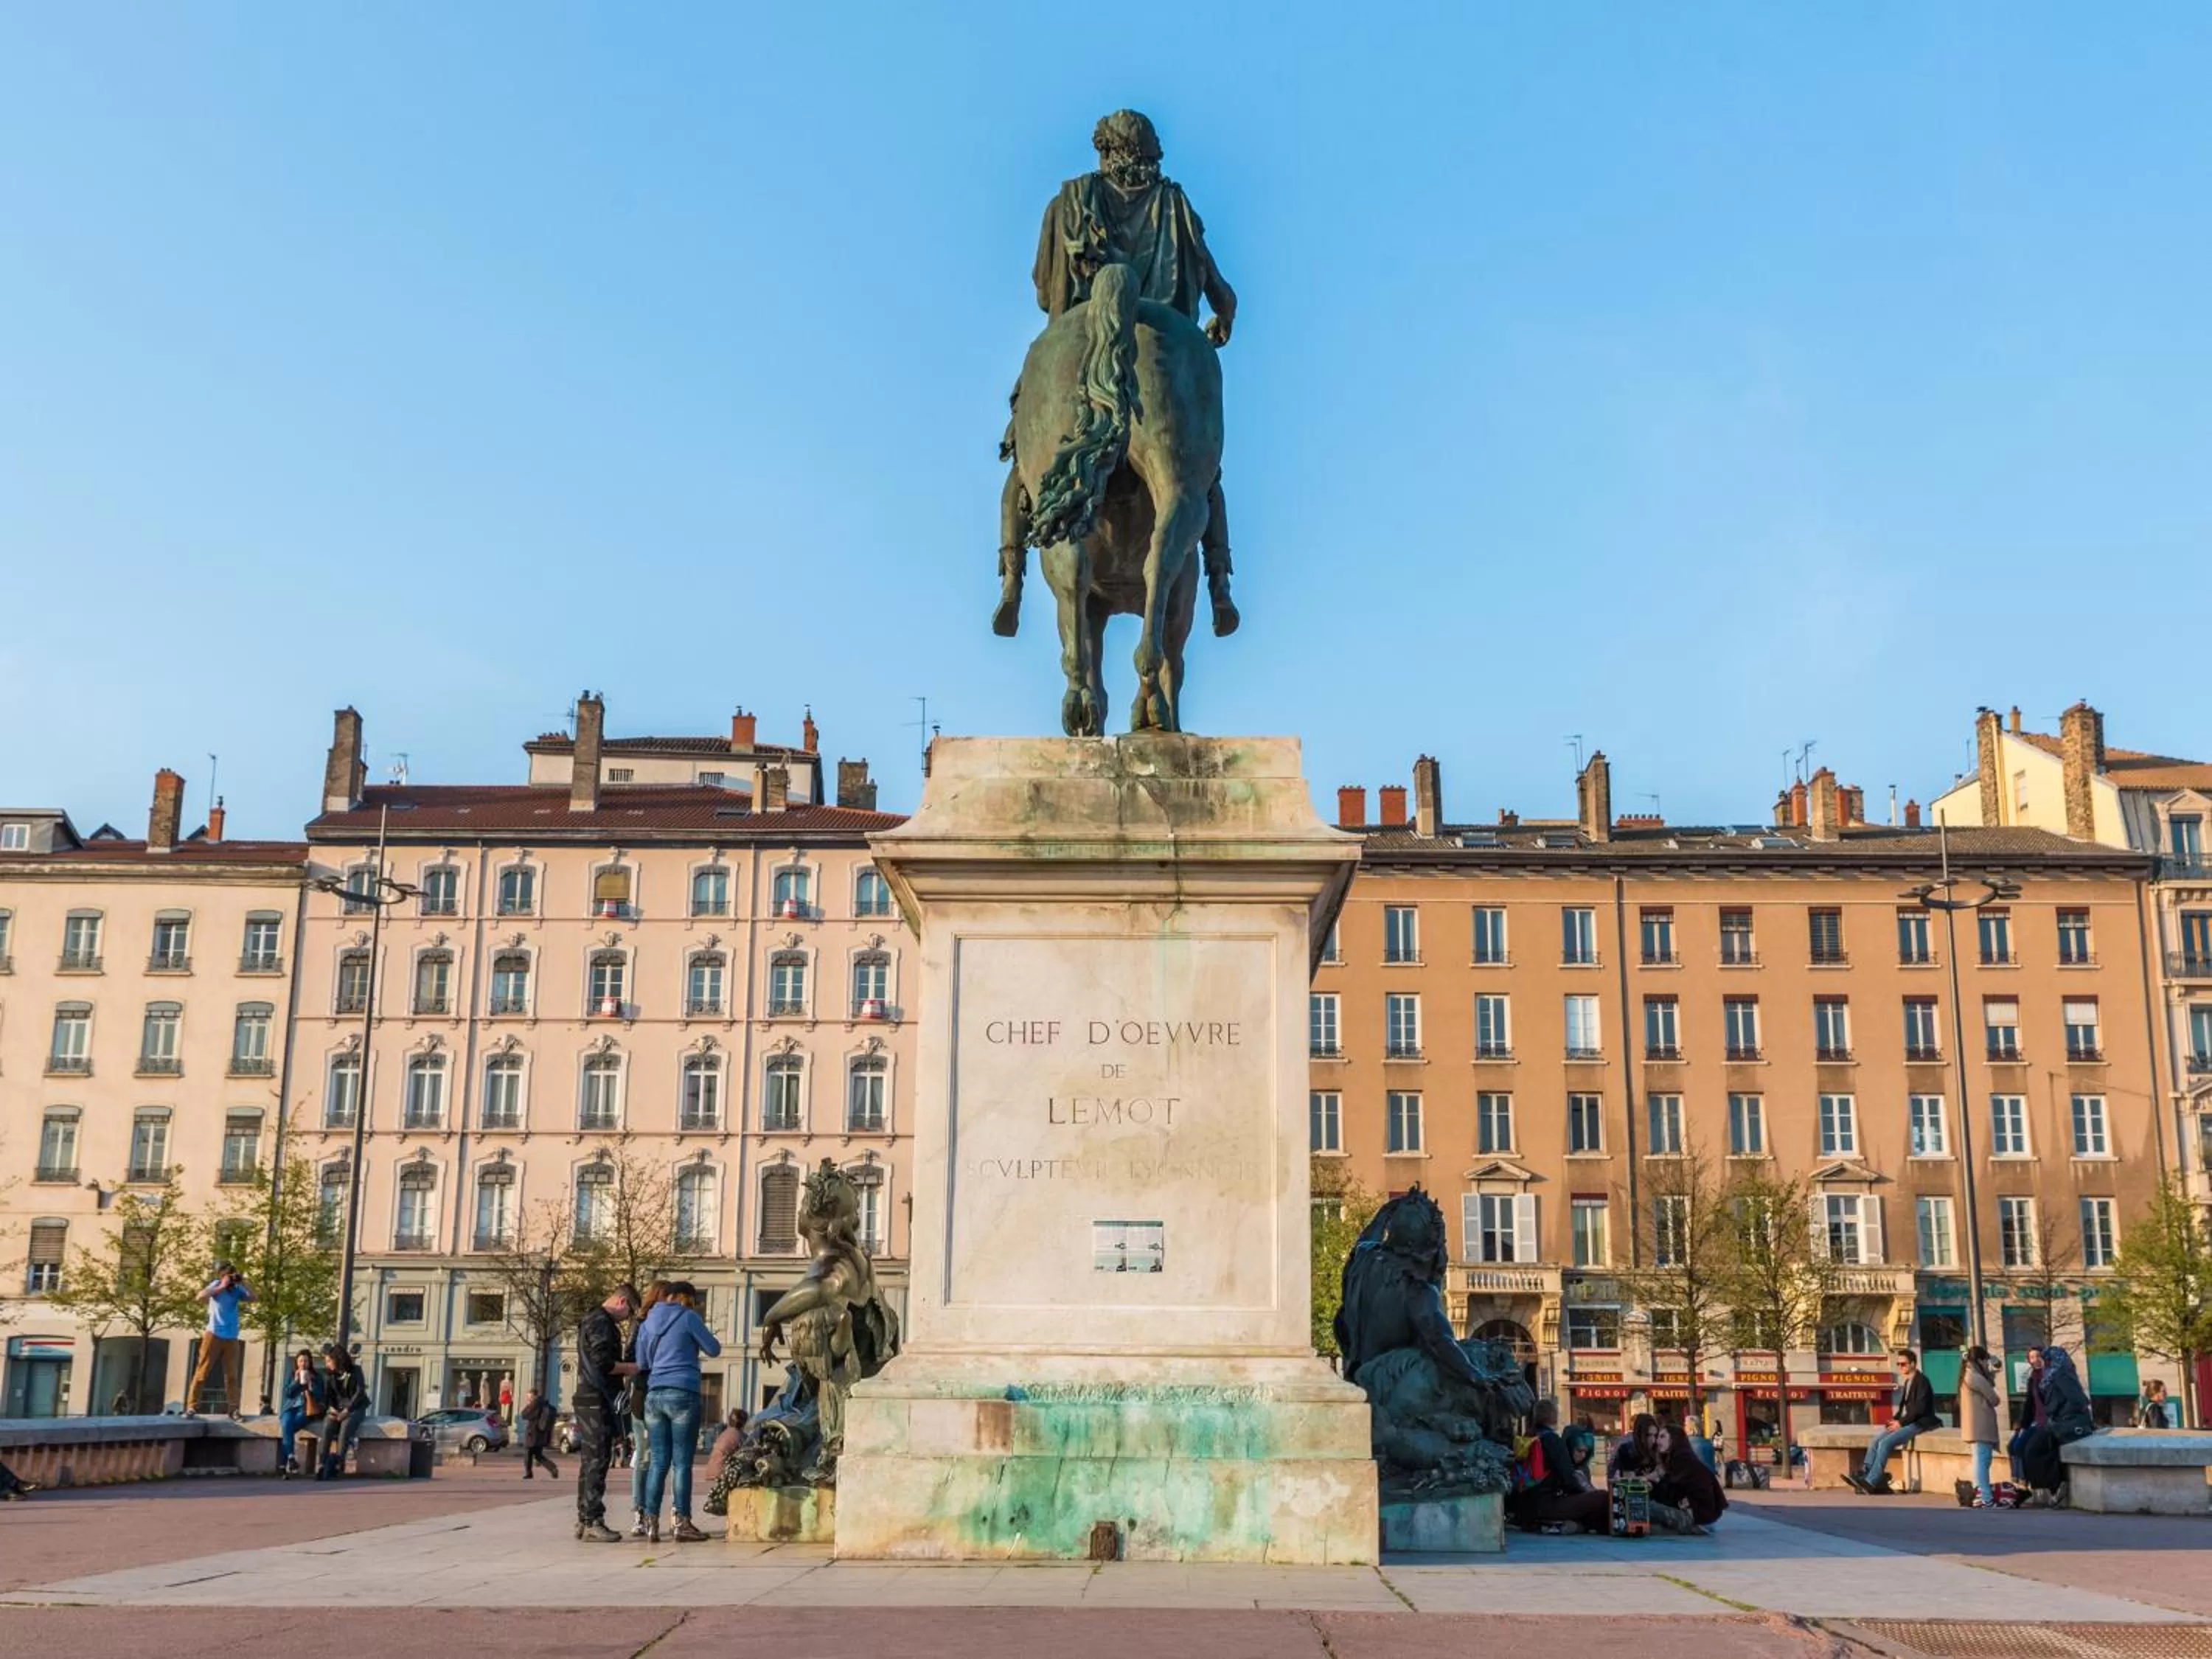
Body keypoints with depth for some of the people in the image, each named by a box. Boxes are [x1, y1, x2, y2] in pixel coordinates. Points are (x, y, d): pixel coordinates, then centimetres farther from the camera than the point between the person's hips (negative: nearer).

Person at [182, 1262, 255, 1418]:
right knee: (202, 1371, -3)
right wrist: (222, 1287, -18)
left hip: (232, 1338, 4)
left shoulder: (237, 1289, 6)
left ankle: (233, 1409, 6)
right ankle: (192, 1406, 0)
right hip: (214, 1334, -4)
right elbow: (200, 1296, -18)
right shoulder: (216, 1285, -3)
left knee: (232, 1375, 4)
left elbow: (253, 1297, -1)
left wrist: (243, 1282, -6)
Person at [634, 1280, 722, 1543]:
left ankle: (651, 1524, 2)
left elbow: (641, 1363, 21)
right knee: (682, 1463, -1)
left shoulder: (648, 1323, 15)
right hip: (683, 1394, -5)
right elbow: (713, 1349, 4)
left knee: (658, 1462, 6)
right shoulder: (688, 1317, -2)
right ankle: (682, 1524, 0)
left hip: (654, 1395, 5)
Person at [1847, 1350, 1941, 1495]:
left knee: (1886, 1443, -23)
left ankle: (1871, 1482, -23)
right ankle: (1864, 1476, -13)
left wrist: (1901, 1422, -17)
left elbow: (1920, 1408, -18)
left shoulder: (1921, 1381, -11)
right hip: (1906, 1422, 9)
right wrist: (1895, 1419, 3)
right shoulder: (1906, 1382, 16)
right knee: (1877, 1440, -8)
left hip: (1918, 1423, -9)